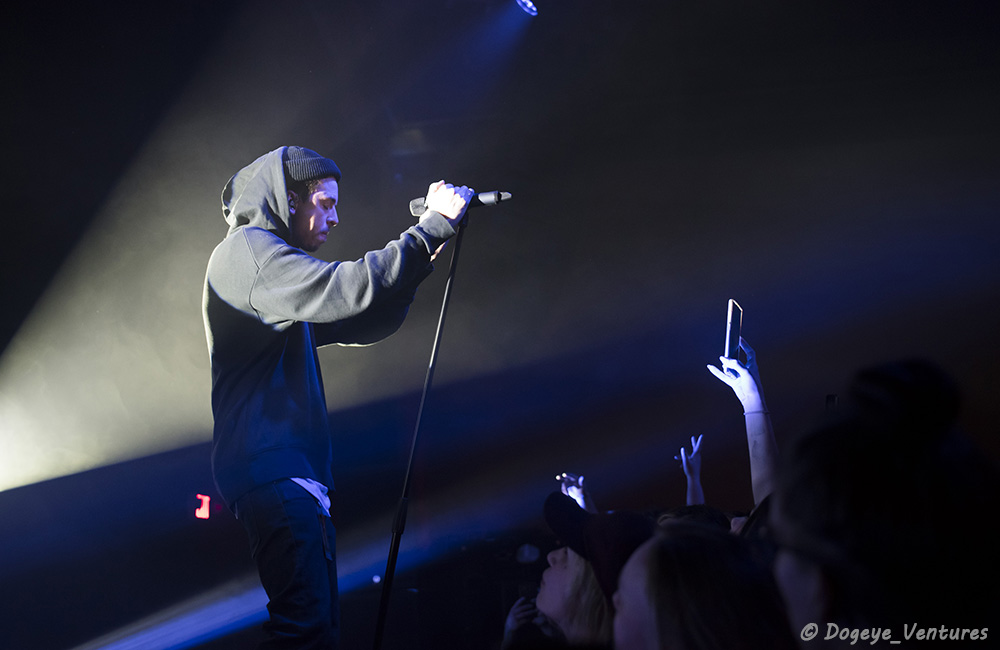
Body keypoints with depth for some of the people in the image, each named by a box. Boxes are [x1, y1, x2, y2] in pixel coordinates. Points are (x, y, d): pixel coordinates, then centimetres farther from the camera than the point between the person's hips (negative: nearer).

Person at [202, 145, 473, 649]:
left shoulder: (271, 257, 26)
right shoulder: (247, 250, -5)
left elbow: (363, 326, 25)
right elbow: (345, 291, -21)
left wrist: (419, 258, 13)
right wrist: (433, 227, -15)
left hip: (297, 470, 11)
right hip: (270, 467, -10)